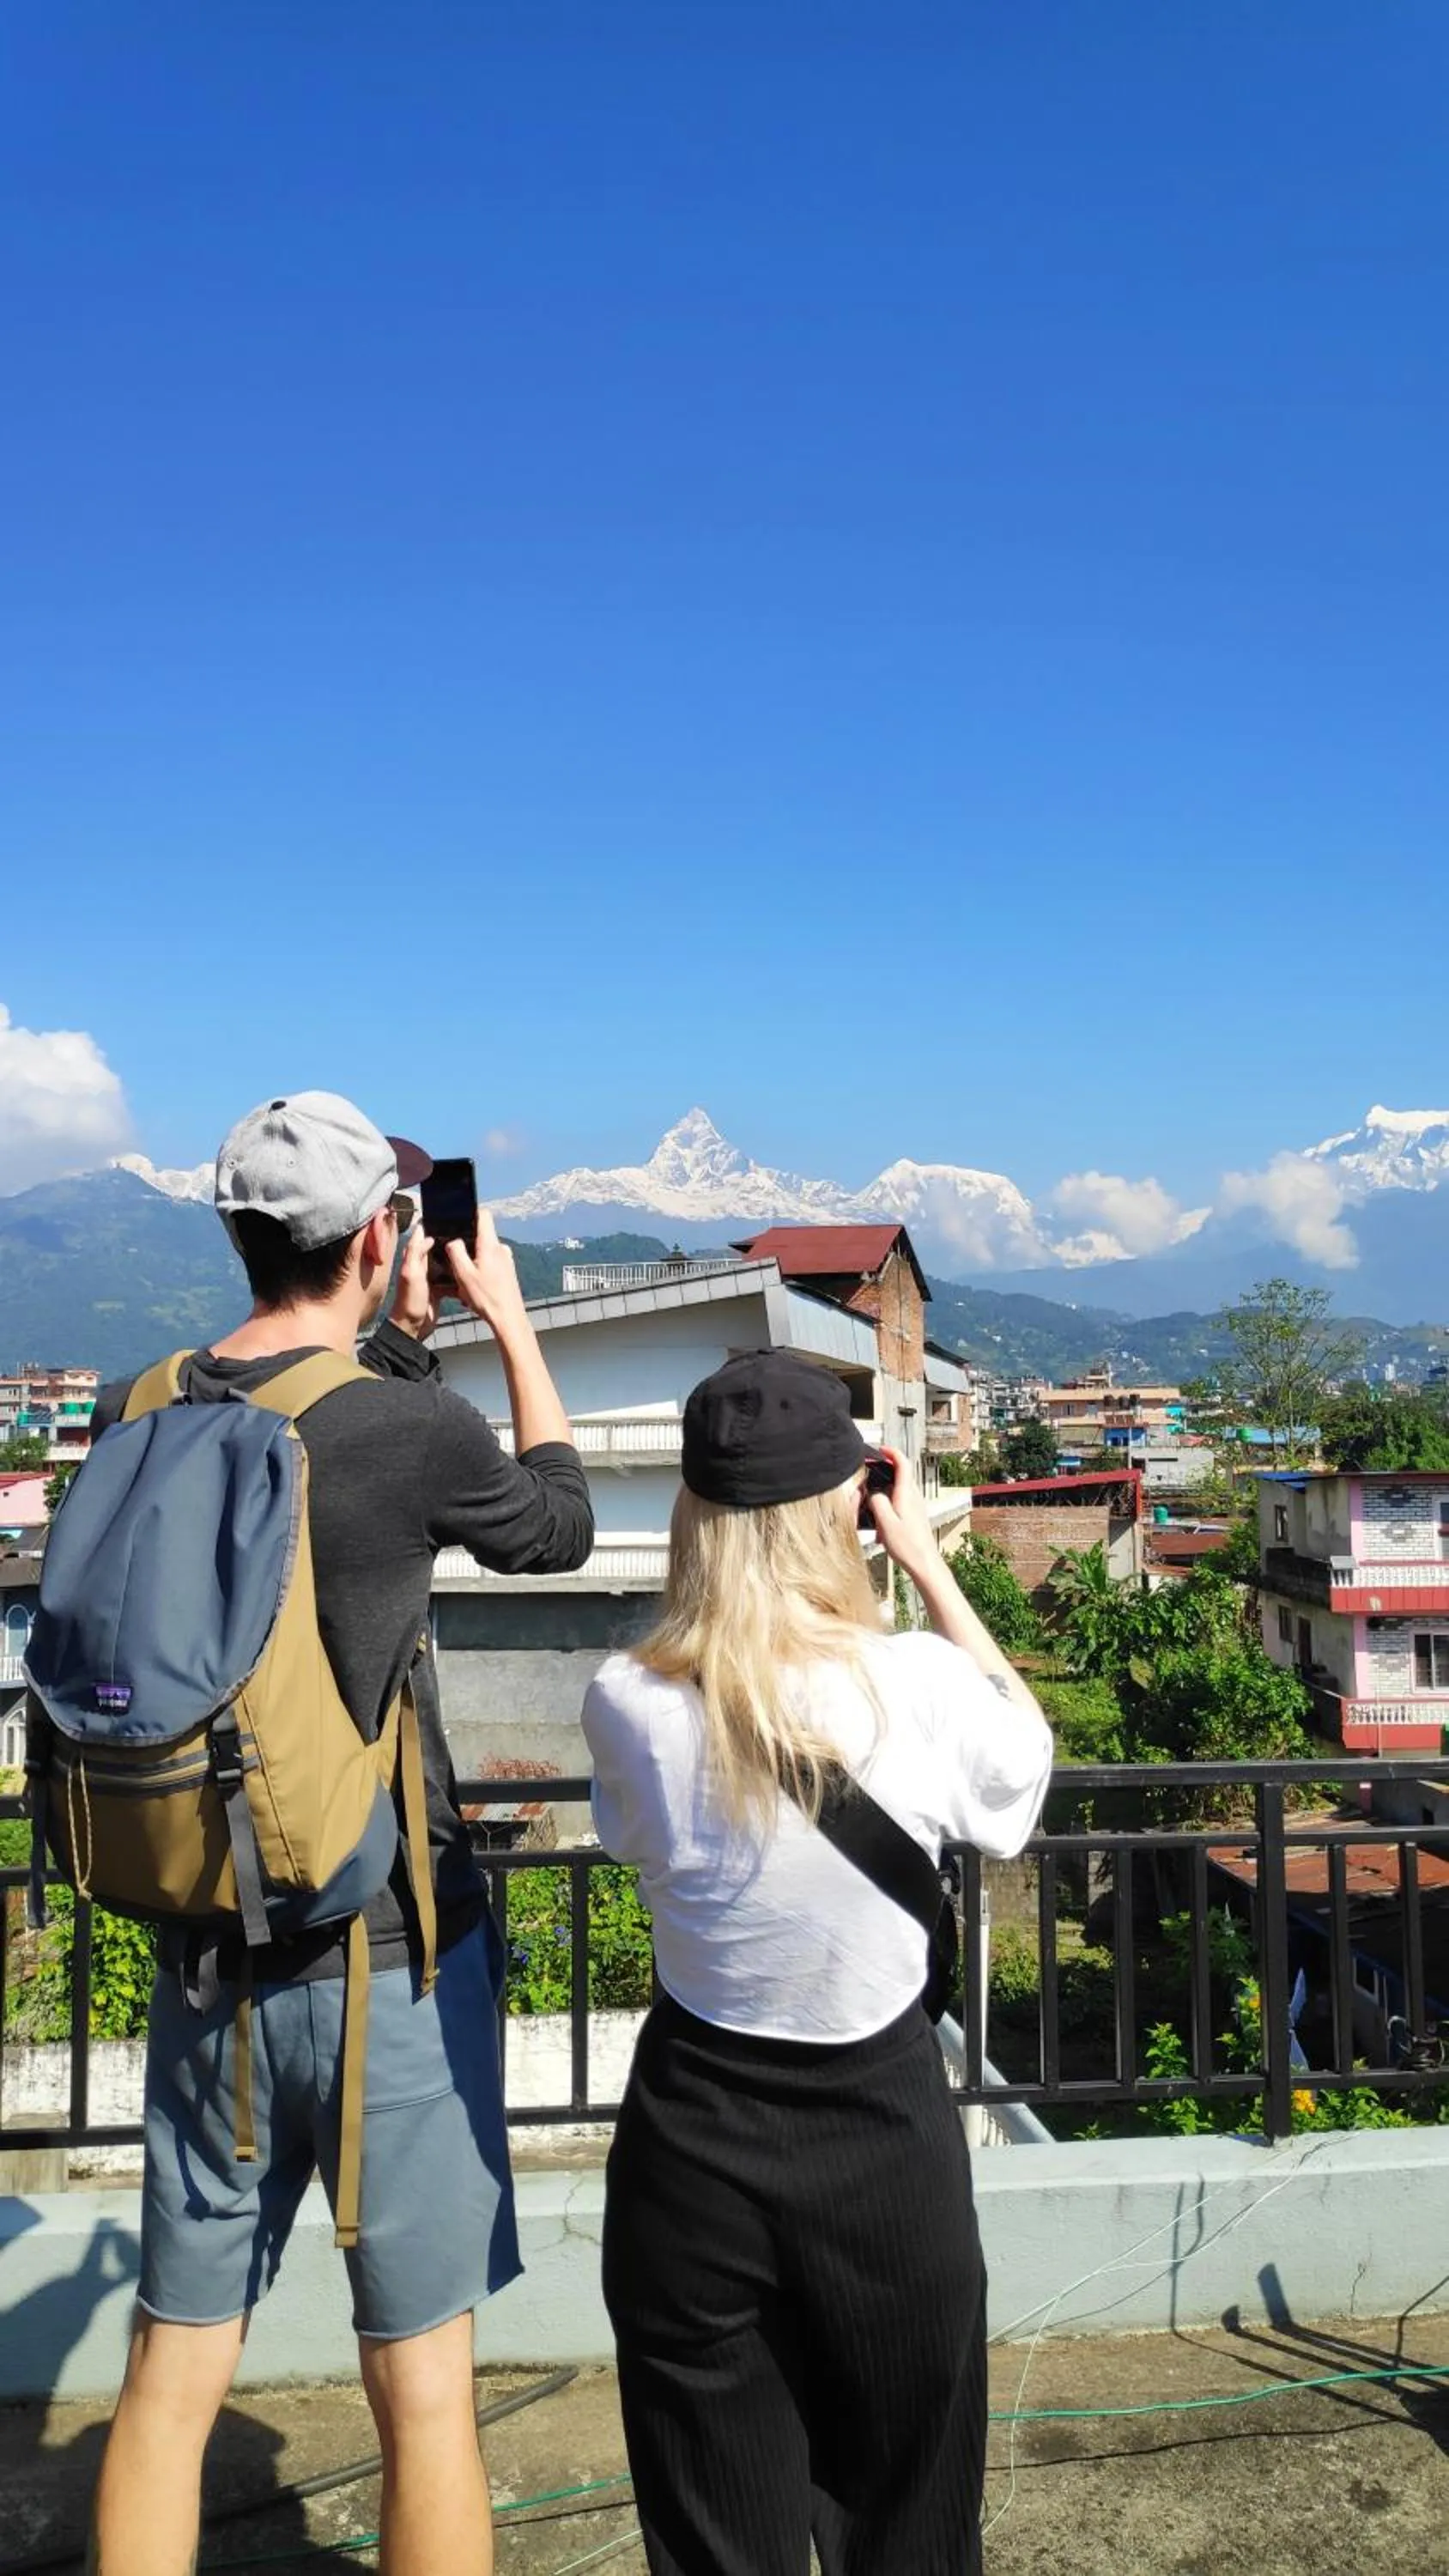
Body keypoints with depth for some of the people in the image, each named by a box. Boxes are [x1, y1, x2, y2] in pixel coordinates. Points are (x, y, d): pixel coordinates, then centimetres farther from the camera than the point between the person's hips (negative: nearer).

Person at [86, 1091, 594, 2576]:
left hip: (205, 1966, 5)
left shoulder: (134, 1423, -3)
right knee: (420, 2382, 10)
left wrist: (395, 1337, 17)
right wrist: (511, 1321, 11)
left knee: (171, 2371, 17)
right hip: (389, 1966, -5)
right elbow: (558, 1529, 2)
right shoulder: (409, 1428, -18)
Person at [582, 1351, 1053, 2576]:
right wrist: (929, 1565, 5)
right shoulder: (920, 1686, -18)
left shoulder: (627, 1701, -15)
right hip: (883, 2126, 0)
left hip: (698, 2132, 1)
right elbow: (1026, 1753, 5)